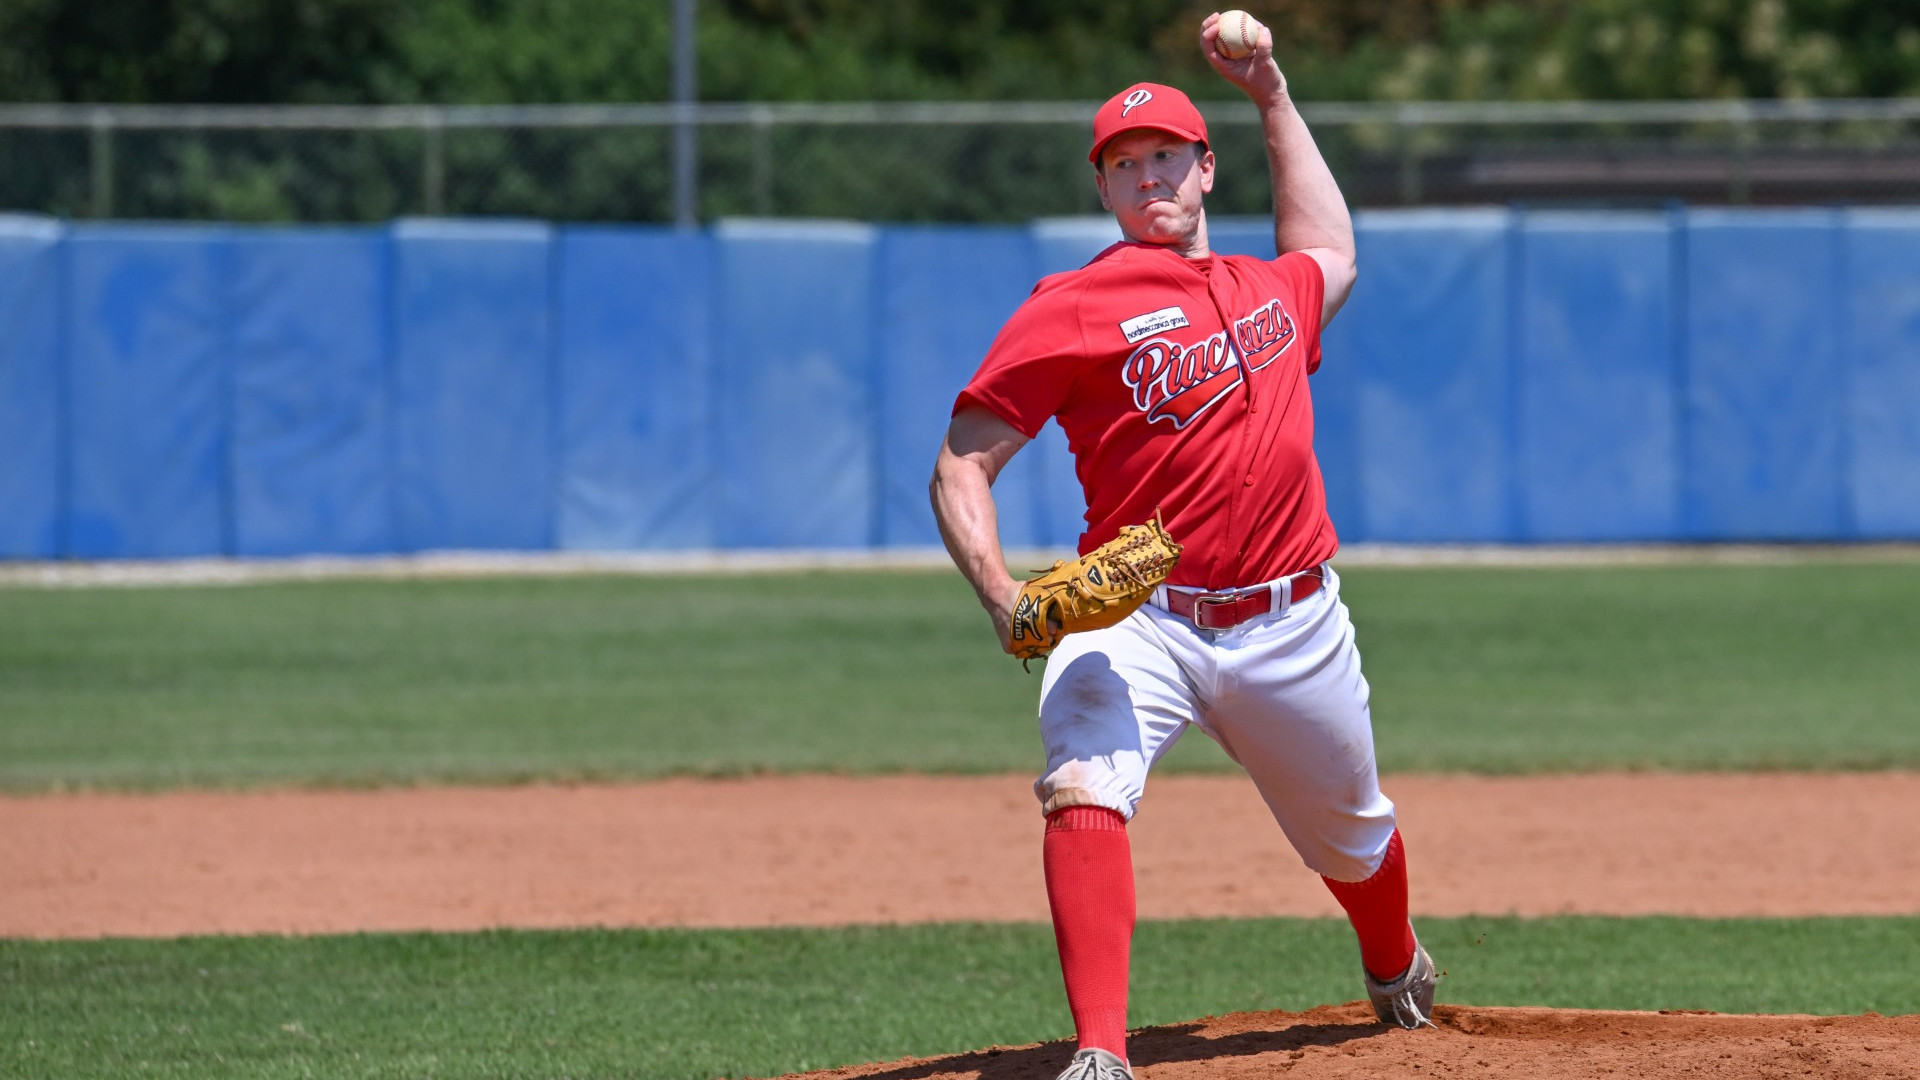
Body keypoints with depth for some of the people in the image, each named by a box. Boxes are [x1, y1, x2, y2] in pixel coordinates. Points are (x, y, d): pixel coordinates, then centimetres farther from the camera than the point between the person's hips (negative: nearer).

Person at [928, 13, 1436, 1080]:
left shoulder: (1273, 288, 13)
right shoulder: (1072, 308, -4)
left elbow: (1330, 251, 40)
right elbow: (961, 466, -7)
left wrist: (1273, 95, 34)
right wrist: (1006, 600, -24)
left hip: (1294, 626, 4)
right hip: (1138, 622, -4)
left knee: (1353, 835, 22)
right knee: (1086, 793, -32)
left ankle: (1397, 971, 55)